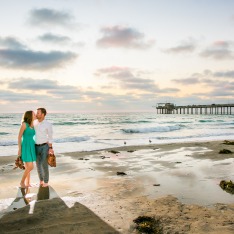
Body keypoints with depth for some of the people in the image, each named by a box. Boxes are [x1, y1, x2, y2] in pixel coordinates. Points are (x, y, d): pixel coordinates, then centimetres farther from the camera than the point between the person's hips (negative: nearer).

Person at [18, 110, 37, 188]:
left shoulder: (32, 125, 7)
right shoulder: (24, 124, -15)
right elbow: (19, 137, -12)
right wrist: (19, 149, -13)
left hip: (31, 147, 7)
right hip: (25, 147, -7)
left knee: (28, 167, 11)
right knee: (30, 167, -10)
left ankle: (27, 183, 20)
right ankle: (22, 182, 10)